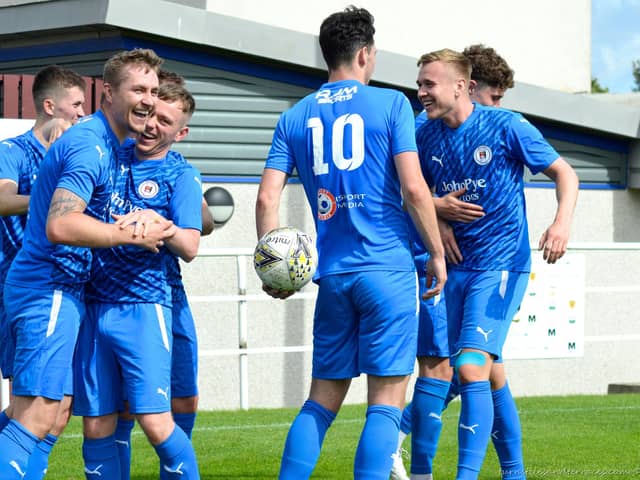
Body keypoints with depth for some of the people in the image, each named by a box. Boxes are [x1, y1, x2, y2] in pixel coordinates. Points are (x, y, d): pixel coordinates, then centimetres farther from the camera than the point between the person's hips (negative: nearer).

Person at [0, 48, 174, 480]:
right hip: (51, 290, -11)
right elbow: (60, 225, -29)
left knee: (50, 414, 12)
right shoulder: (90, 146, -16)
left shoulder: (108, 144, 16)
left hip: (61, 288, 11)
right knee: (37, 417, -16)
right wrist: (134, 234, -21)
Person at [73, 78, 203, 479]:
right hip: (92, 304, 4)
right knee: (96, 426, 4)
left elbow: (189, 247, -10)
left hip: (142, 307, -4)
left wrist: (153, 219, -25)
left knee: (155, 422, -13)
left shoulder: (181, 175, 1)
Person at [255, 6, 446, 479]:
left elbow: (267, 198, 3)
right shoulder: (390, 104, -2)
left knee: (323, 399, 13)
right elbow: (414, 189, -9)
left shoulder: (295, 118, 10)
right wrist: (437, 254, 1)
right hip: (387, 268, -4)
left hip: (332, 274, 4)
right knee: (386, 398, -2)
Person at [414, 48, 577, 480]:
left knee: (472, 367, -20)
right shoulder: (426, 136, 3)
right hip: (457, 267, 6)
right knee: (491, 375, 13)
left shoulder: (506, 127, -11)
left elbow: (565, 173, -4)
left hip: (501, 265, -6)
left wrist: (562, 222, -22)